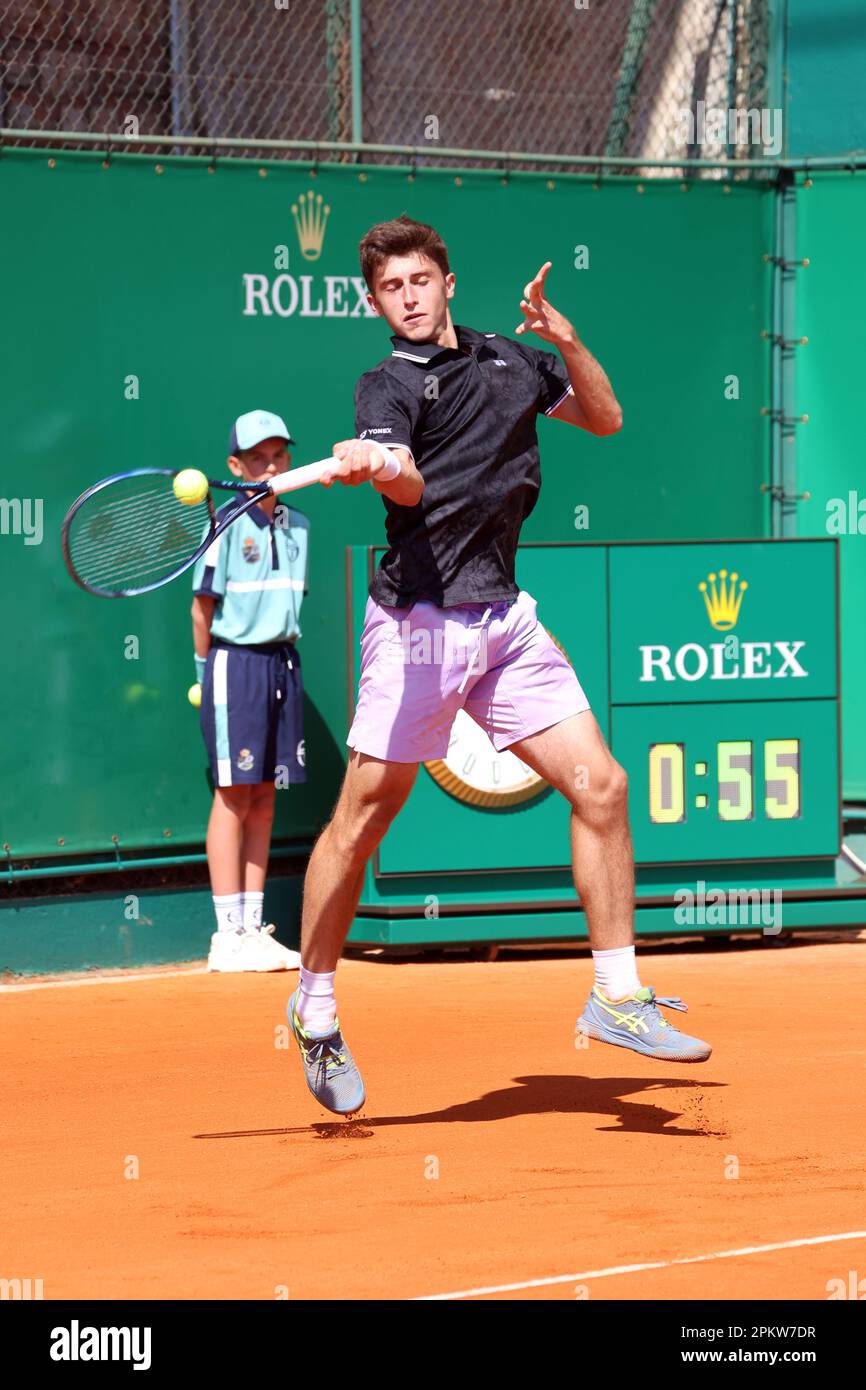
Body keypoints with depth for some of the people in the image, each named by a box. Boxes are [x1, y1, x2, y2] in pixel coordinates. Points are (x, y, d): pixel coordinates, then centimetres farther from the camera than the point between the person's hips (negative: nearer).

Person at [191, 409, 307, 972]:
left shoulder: (298, 526, 11)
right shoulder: (226, 523, -7)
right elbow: (204, 604, -4)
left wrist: (283, 649, 11)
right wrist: (209, 667, -2)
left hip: (284, 663, 6)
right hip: (235, 664, -6)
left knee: (265, 798, 7)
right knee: (234, 795, -6)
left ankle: (254, 927, 11)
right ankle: (229, 935, -5)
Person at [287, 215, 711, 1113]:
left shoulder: (512, 359, 14)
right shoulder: (389, 385, -4)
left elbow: (605, 417, 24)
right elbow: (408, 482, -22)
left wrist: (565, 338, 6)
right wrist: (373, 467, -47)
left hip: (503, 616, 5)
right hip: (419, 617, -5)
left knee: (599, 784, -2)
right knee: (363, 816, -3)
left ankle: (616, 996, 6)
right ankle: (315, 1008, 12)